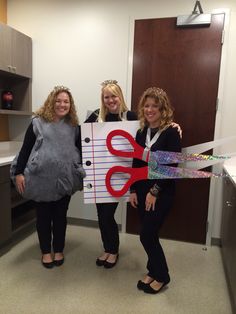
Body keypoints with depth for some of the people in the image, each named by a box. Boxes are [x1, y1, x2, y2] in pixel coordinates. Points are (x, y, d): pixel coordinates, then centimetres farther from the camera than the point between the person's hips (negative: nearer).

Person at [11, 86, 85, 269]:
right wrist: (19, 172, -5)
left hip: (64, 180, 2)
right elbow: (26, 149, 0)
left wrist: (82, 174, 9)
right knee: (43, 216, 12)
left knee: (60, 216, 14)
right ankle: (46, 251, 31)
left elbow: (80, 150, 11)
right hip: (40, 178, -1)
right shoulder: (37, 122, -1)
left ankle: (58, 250, 33)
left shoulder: (74, 126, 6)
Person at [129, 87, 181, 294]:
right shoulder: (142, 132, 6)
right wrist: (133, 190, 4)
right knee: (149, 234, 14)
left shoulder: (171, 133, -11)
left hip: (162, 192, -5)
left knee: (147, 235, -2)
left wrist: (155, 191, -15)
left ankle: (161, 276, 23)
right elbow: (136, 163, 8)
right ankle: (153, 271, 35)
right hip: (143, 190, 6)